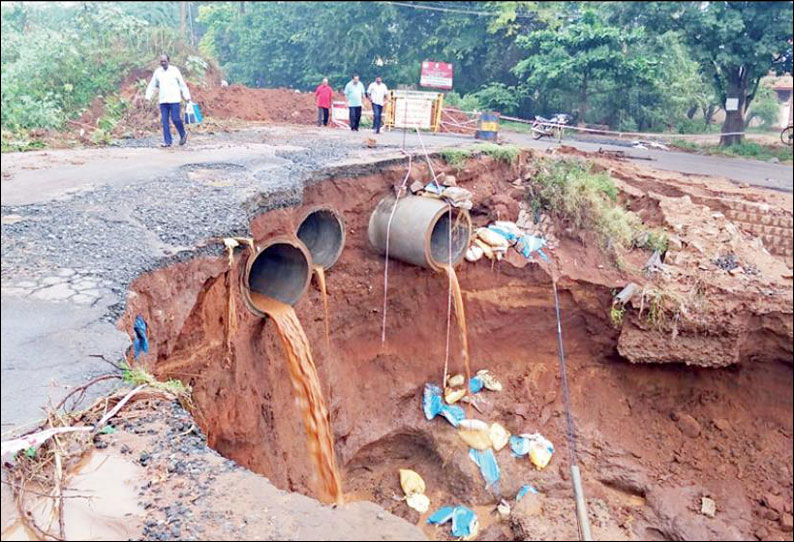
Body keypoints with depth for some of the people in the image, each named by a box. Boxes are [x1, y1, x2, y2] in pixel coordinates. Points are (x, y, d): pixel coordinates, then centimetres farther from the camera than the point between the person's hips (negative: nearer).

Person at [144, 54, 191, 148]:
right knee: (164, 120, -1)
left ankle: (183, 134, 16)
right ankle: (167, 141, 2)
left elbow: (182, 84, 5)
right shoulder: (157, 72, 10)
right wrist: (148, 97, 5)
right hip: (163, 101, 3)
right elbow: (152, 85, 15)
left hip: (174, 100, -3)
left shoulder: (175, 70, 2)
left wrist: (187, 96, 0)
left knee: (175, 119, -10)